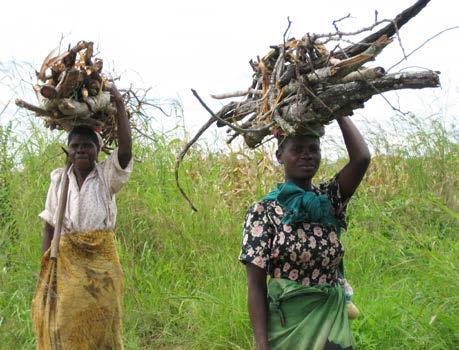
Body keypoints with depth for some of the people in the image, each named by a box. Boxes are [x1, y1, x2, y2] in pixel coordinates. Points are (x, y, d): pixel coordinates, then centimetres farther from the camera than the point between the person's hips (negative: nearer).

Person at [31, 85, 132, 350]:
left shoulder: (107, 176, -2)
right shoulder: (59, 179, 4)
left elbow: (126, 151, -22)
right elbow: (49, 227, 5)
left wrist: (120, 105, -21)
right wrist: (45, 268, -2)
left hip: (101, 261, -2)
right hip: (65, 261, 2)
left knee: (100, 327, 4)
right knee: (64, 327, 4)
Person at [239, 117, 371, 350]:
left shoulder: (329, 199, 2)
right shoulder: (262, 211, -9)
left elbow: (361, 158, -15)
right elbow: (256, 285, -11)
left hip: (332, 323, 3)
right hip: (286, 326, -3)